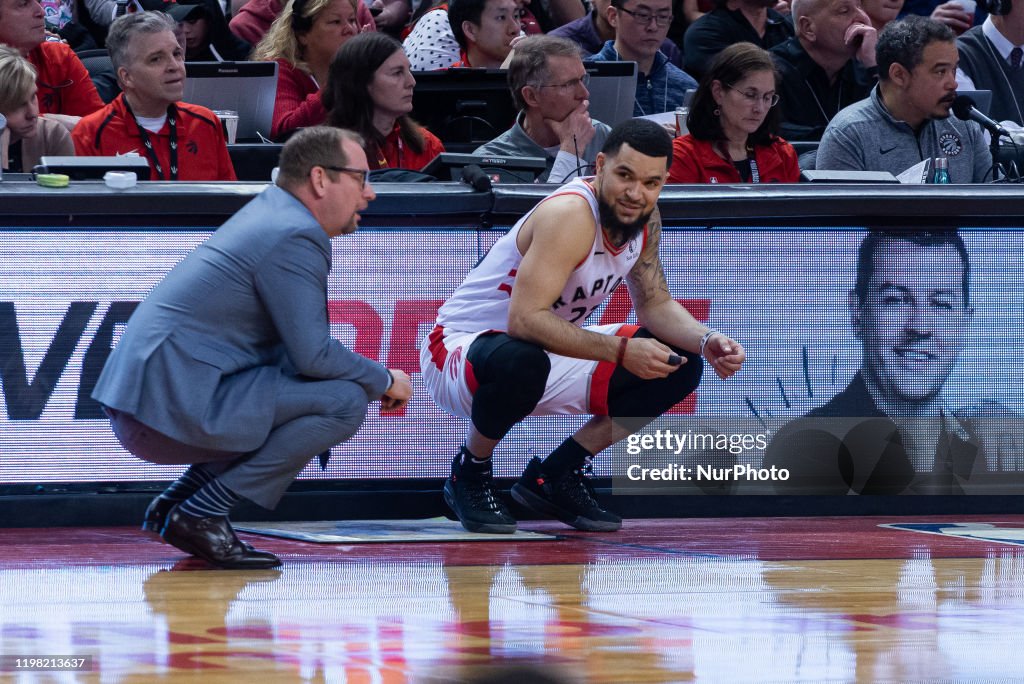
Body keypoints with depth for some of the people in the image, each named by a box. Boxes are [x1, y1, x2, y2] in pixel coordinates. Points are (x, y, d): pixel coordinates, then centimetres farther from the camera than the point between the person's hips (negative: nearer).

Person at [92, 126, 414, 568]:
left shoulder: (268, 213, 19)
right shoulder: (294, 237, -11)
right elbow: (313, 355, -13)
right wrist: (385, 382, 3)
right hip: (173, 410, -10)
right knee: (345, 401, -13)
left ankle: (176, 504, 14)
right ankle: (202, 514, -10)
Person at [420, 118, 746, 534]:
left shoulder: (643, 220, -2)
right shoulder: (570, 215, -29)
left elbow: (655, 304, 10)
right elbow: (525, 319, -38)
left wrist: (707, 341, -11)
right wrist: (621, 351, -38)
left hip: (542, 359, 9)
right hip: (460, 350, -8)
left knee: (680, 367, 0)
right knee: (521, 361, -43)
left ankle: (553, 479, 8)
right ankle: (468, 475, -12)